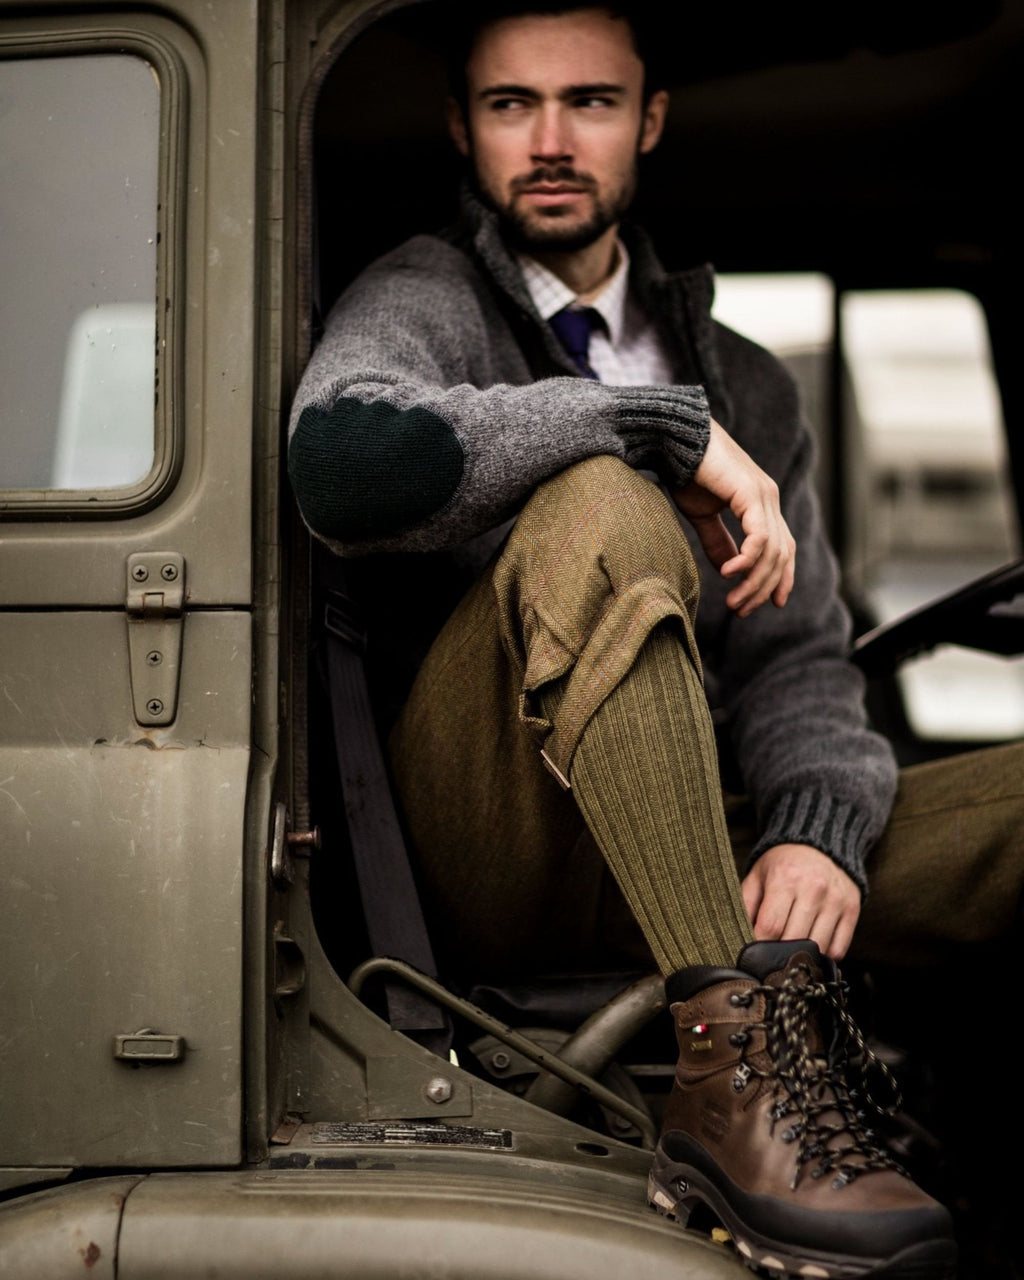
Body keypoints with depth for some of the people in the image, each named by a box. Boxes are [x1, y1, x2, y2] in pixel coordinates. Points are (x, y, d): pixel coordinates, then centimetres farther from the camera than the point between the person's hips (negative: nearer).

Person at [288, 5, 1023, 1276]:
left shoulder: (742, 382, 20)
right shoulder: (427, 297, 5)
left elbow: (796, 655, 9)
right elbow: (344, 462, -20)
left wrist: (816, 830, -13)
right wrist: (671, 431, -16)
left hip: (694, 859, 5)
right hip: (495, 849, -5)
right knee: (598, 510, -31)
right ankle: (740, 1067, -38)